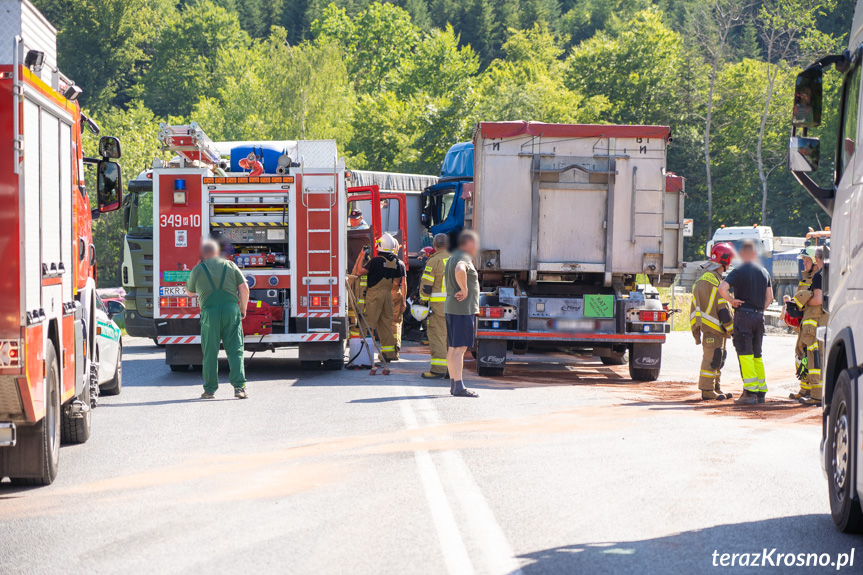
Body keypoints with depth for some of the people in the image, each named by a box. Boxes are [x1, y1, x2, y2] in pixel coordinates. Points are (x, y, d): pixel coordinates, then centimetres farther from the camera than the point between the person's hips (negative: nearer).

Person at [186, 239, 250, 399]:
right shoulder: (230, 265, 9)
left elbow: (189, 292, 19)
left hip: (210, 312, -1)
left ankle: (210, 390, 8)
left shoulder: (198, 269, 5)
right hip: (231, 309, 1)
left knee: (210, 353, 6)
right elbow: (244, 288, 4)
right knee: (235, 350, 2)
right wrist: (243, 310, 13)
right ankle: (239, 386, -8)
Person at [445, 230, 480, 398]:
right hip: (463, 309, -10)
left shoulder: (452, 258, 18)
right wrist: (464, 290, -25)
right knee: (460, 348, -11)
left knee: (453, 348, 13)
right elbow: (459, 270, -37)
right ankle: (459, 387, -14)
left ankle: (453, 384, 18)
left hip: (451, 308, 10)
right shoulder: (464, 259, -14)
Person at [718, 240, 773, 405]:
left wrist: (731, 300, -8)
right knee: (757, 355, 14)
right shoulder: (764, 272, 10)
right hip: (759, 316, 5)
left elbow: (722, 288, -22)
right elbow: (769, 297, 11)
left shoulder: (739, 272, -8)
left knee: (745, 354, -6)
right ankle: (761, 392, 13)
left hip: (743, 315, -5)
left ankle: (750, 392, -12)